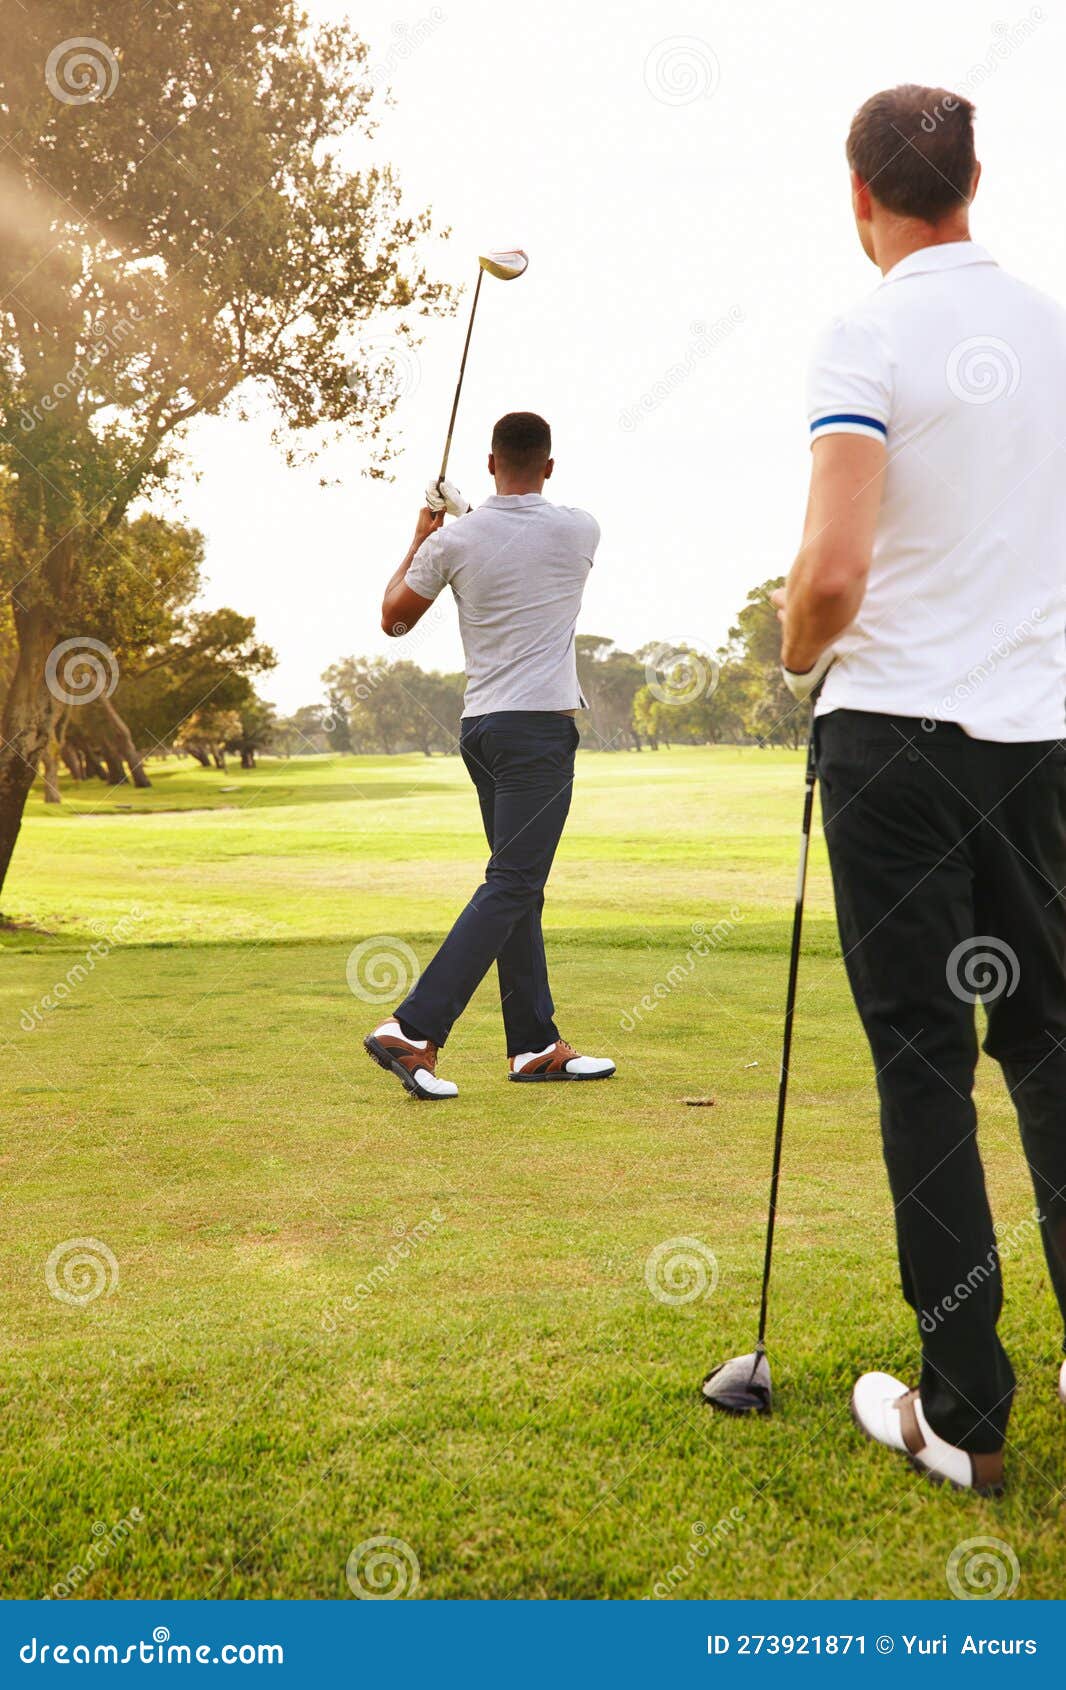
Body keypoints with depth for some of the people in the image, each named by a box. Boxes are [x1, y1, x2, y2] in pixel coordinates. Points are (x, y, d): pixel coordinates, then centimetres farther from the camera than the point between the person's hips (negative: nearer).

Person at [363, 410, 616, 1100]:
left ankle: (536, 1045, 16)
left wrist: (422, 536, 24)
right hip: (540, 727, -5)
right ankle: (412, 1030, -18)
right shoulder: (580, 531, -1)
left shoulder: (454, 540, 1)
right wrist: (466, 512, 26)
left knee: (520, 887, 12)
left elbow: (393, 618, 14)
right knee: (510, 888, -8)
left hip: (481, 726, 5)